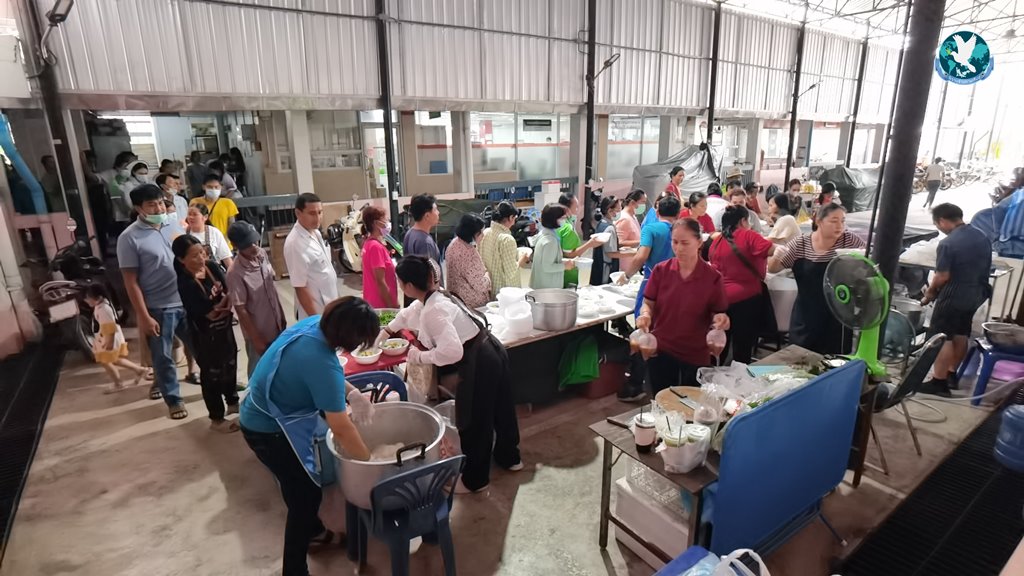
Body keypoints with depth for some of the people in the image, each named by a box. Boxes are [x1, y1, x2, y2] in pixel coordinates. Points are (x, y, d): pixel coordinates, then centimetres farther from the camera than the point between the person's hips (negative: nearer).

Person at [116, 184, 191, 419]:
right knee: (162, 356, 10)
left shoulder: (173, 225, 3)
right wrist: (144, 317, -14)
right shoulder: (129, 238, -11)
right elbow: (131, 282, -11)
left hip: (186, 301, 4)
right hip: (158, 308, -4)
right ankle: (173, 398, 27)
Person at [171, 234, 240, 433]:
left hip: (225, 327, 7)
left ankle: (232, 402, 45)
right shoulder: (185, 284, -23)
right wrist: (225, 300, -10)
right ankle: (217, 419, 25)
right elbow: (209, 313, -22)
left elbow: (231, 292, -3)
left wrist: (222, 307, -20)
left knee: (230, 365, 22)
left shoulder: (212, 266, -4)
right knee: (212, 373, 8)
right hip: (205, 334, -7)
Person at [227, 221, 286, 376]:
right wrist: (257, 340, -14)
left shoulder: (262, 255, -6)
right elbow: (241, 310, -19)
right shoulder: (235, 273, -25)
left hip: (276, 325, 6)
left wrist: (281, 316, 12)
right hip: (258, 332, -6)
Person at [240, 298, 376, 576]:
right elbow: (341, 430, -31)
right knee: (305, 494, 4)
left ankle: (312, 530, 49)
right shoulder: (321, 363, -37)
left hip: (264, 415, 9)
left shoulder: (315, 324, -11)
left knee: (305, 485, 26)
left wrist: (351, 392, -7)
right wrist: (369, 462, -16)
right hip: (268, 431, -9)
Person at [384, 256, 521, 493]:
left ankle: (474, 479, 31)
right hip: (493, 352, 10)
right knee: (500, 408, 27)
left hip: (479, 364, -10)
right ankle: (509, 457, 50)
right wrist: (384, 333, 43)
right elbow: (407, 315, 30)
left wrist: (420, 356, -14)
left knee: (474, 422, 10)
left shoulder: (433, 311, -21)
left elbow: (452, 351, -30)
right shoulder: (436, 296, 9)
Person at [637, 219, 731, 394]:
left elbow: (717, 314, -4)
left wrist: (721, 320, -26)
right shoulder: (661, 270, -5)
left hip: (696, 355, -1)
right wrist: (645, 314, -21)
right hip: (661, 350, 1)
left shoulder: (712, 277, -10)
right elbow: (648, 303, 0)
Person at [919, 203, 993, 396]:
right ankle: (952, 374, 29)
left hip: (953, 297, -8)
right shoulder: (983, 237, 5)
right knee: (961, 335, 18)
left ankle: (939, 382, 0)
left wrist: (930, 292, -5)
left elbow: (942, 276, -21)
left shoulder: (947, 243, -22)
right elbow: (984, 267, 13)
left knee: (943, 338, -2)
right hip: (975, 296, 8)